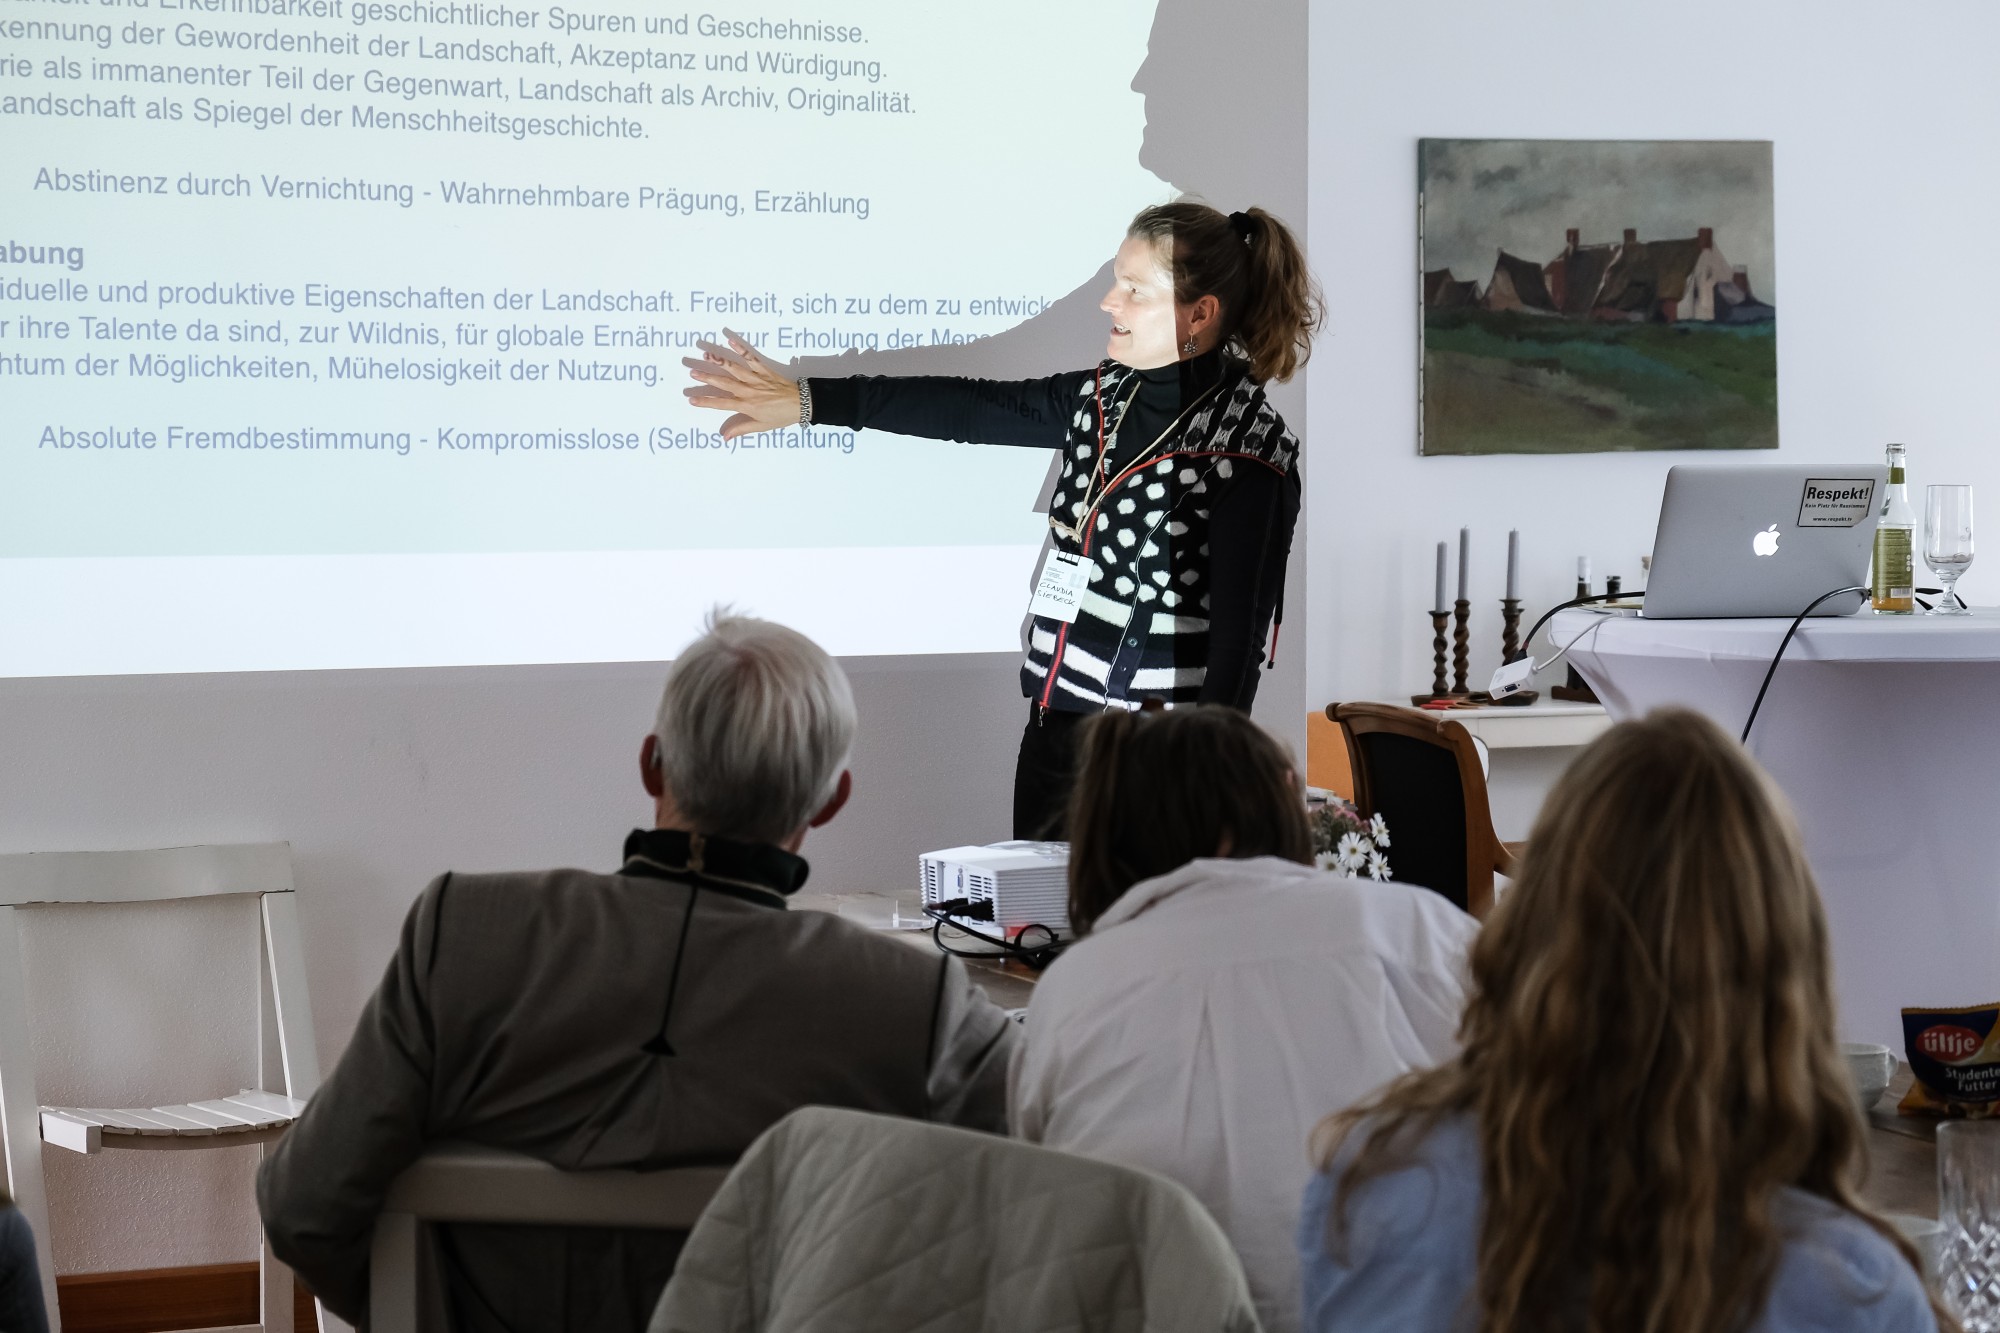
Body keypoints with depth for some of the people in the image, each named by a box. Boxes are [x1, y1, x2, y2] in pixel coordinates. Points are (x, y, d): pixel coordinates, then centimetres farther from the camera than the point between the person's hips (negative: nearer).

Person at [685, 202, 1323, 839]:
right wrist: (805, 399, 12)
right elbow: (967, 407, 13)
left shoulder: (1247, 449, -16)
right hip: (1053, 728, 8)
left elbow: (1238, 637, -19)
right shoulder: (1104, 394, 7)